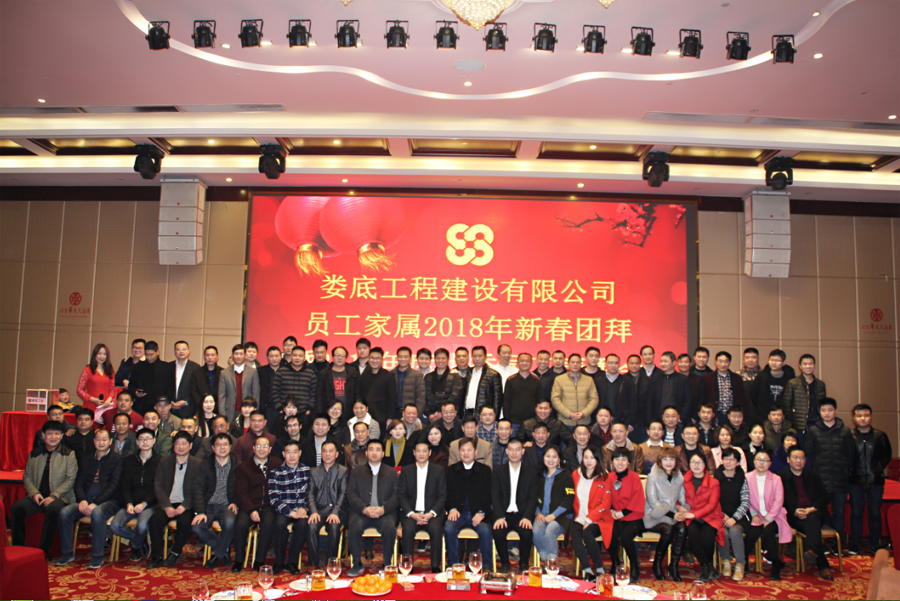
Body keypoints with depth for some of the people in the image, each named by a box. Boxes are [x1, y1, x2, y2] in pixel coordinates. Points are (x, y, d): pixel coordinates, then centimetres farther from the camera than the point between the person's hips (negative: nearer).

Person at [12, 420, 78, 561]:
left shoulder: (68, 454, 2)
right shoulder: (35, 454, 14)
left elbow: (71, 479, -4)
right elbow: (27, 477, 12)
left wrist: (53, 496, -15)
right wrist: (34, 493, -7)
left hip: (59, 497, -4)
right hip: (38, 497, 4)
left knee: (53, 509, -36)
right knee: (17, 507, -23)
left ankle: (44, 551, -23)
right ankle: (18, 548, -11)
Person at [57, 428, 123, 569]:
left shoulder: (116, 460, 2)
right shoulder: (88, 460, 19)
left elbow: (113, 486, -7)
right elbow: (79, 483, 13)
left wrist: (95, 503, -18)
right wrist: (83, 500, -8)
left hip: (109, 500, -5)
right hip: (87, 500, 5)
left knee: (97, 513, -36)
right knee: (64, 512, -21)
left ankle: (97, 556, -23)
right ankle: (67, 553, -6)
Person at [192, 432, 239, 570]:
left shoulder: (237, 465, 5)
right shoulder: (205, 465, 6)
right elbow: (199, 489, -2)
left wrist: (235, 503, -9)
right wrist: (200, 511, -15)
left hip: (226, 506, -1)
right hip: (208, 505, 2)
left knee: (230, 523, -34)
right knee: (196, 527, -28)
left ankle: (218, 554, -3)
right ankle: (224, 549, -3)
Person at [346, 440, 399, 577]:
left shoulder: (392, 473, 16)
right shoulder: (356, 472, 16)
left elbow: (396, 496, 5)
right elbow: (351, 495, 4)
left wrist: (383, 508, -14)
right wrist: (364, 509, -14)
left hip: (384, 513, 0)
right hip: (361, 512, 1)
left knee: (390, 527, -31)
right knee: (354, 527, -30)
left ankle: (387, 564, -13)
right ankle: (357, 564, -10)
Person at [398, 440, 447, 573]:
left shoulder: (439, 470, 10)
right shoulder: (406, 471, 12)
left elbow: (442, 496, 4)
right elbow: (401, 495, 4)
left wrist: (431, 513, -12)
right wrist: (412, 514, -12)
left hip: (432, 513, 0)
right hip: (411, 513, 1)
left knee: (436, 529, -32)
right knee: (408, 529, -32)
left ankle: (436, 567, -23)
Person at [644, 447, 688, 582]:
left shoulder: (679, 477, 13)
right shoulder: (653, 477, -3)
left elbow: (682, 498, 15)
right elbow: (652, 501, -8)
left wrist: (681, 507, -10)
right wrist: (671, 513, -17)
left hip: (673, 515, 4)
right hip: (655, 516, -4)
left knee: (682, 529, -28)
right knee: (668, 530, -32)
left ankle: (674, 566, -14)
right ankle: (657, 564, -10)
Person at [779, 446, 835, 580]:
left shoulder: (813, 475, 19)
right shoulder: (781, 477, 9)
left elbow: (825, 497, 11)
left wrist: (813, 509, -8)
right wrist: (794, 512, -14)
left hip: (815, 513, 2)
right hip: (794, 517, -2)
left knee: (812, 519, -36)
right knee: (812, 525, -33)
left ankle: (811, 549, -55)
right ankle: (823, 565, -38)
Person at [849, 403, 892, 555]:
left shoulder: (880, 436, 3)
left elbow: (887, 455, 13)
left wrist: (879, 469, 6)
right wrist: (850, 470, -2)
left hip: (875, 480, 1)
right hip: (856, 481, -1)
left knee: (875, 513, 6)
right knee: (856, 512, 4)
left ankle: (875, 545, 18)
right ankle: (855, 545, 13)